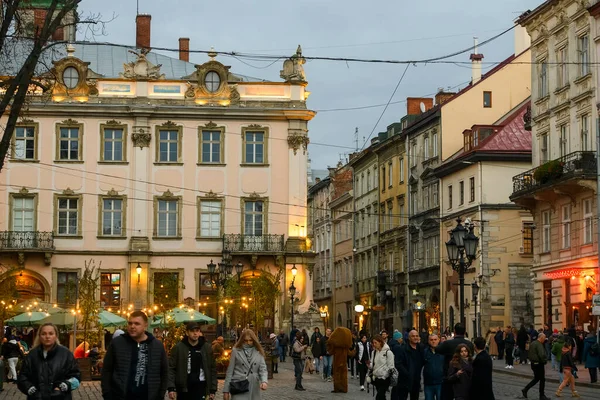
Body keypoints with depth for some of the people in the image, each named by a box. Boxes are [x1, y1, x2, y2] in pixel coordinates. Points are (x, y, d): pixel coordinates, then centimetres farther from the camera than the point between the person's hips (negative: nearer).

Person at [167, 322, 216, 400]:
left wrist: (213, 389, 3)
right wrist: (171, 388, -11)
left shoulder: (207, 347, 3)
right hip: (183, 388, 0)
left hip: (200, 387, 0)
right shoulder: (178, 347, -2)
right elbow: (171, 368, -3)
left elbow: (213, 369, 7)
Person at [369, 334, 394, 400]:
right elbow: (372, 364, 13)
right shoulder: (374, 352, 8)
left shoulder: (388, 352, -11)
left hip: (385, 379, -7)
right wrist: (369, 365, -8)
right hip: (376, 378, 7)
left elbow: (391, 366, -10)